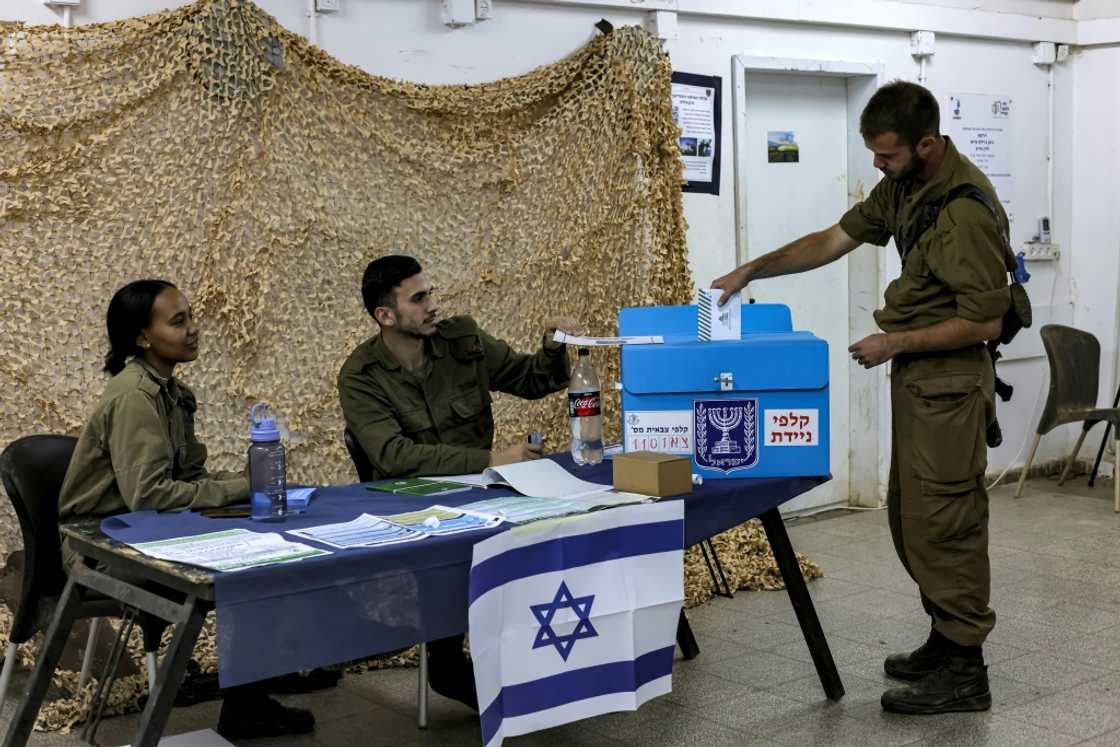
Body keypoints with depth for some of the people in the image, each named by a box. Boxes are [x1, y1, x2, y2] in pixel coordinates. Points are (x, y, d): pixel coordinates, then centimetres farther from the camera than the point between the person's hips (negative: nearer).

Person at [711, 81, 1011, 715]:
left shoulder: (967, 210, -23)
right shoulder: (903, 185, 5)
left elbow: (986, 321, -21)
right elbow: (835, 240, 12)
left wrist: (895, 343, -16)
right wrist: (752, 270, 5)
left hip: (949, 382, -9)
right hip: (916, 377, 10)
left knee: (943, 522, -4)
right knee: (910, 515, 15)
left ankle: (964, 671, 6)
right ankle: (948, 640, 28)